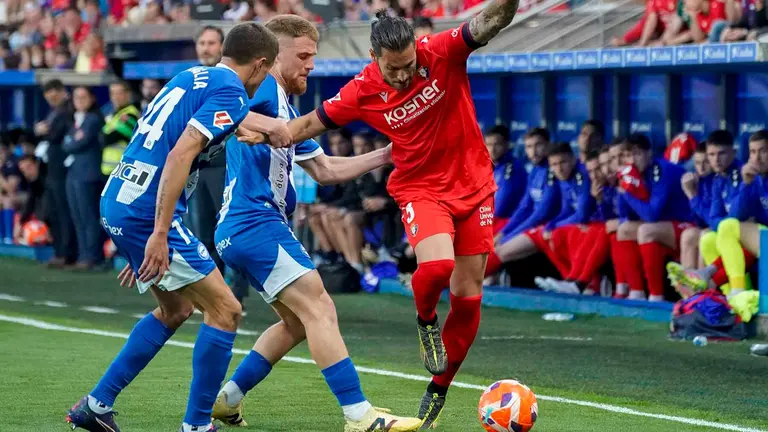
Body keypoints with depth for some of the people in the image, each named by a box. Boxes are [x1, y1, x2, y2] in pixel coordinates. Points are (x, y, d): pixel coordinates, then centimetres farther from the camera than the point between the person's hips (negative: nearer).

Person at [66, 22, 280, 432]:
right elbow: (180, 155, -21)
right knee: (224, 309, -1)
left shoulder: (191, 77, 20)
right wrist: (159, 234, -24)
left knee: (175, 309, 23)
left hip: (115, 200, 9)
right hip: (145, 212, -9)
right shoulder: (230, 93, -8)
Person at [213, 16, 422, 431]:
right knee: (320, 309, -16)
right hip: (254, 222, -11)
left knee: (298, 322, 19)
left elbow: (325, 170, 28)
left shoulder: (286, 112, 24)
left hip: (247, 229, 11)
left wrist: (385, 155, 22)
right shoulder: (263, 90, -6)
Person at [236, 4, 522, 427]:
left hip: (473, 185, 2)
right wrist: (267, 134, -18)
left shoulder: (442, 52, -16)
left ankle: (438, 389, 23)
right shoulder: (363, 92, -14)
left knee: (468, 297, 4)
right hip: (420, 189, -2)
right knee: (437, 265, -32)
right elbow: (312, 123, -3)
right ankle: (426, 321, 4)